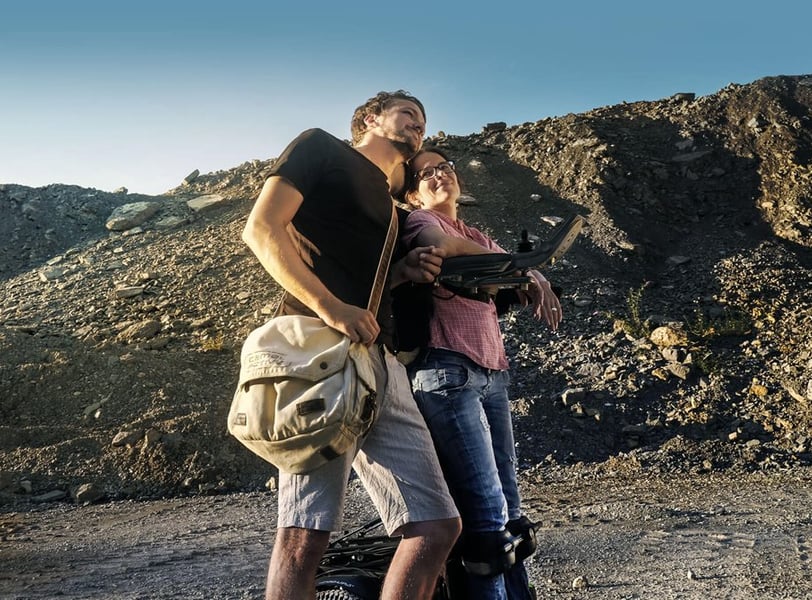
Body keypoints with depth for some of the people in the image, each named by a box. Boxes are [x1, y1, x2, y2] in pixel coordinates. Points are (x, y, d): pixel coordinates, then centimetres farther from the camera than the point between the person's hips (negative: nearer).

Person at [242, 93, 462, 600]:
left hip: (382, 363, 8)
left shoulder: (389, 208, 32)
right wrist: (329, 306, -15)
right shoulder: (321, 148, 12)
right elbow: (262, 229, -3)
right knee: (305, 535, -12)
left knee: (437, 527, 0)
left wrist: (403, 272, 12)